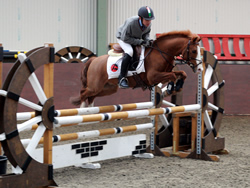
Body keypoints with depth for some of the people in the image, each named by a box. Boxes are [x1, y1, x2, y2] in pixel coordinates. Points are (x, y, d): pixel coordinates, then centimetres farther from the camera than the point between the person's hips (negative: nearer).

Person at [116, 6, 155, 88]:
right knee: (129, 52, -34)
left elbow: (146, 33, 2)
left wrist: (147, 40, -21)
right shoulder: (131, 23, -38)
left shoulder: (148, 24, -19)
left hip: (137, 39, 7)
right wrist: (139, 42, -33)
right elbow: (125, 37, -30)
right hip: (123, 38, -7)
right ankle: (122, 79, -30)